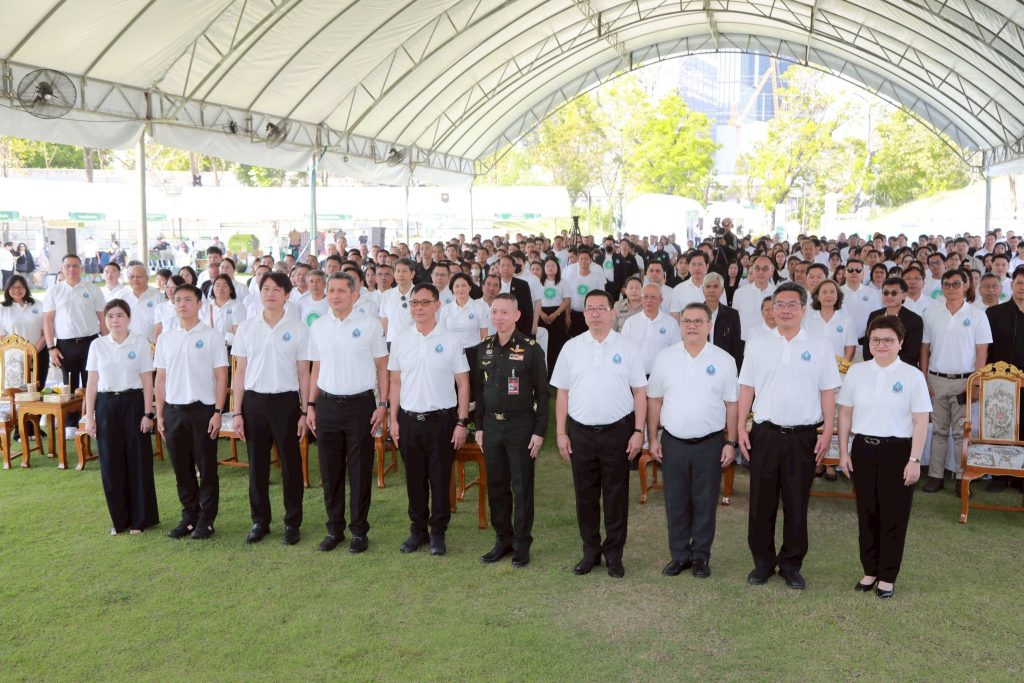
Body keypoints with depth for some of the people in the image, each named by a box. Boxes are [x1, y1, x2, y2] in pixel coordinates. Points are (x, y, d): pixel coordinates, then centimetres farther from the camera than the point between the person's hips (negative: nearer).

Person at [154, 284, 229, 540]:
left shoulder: (212, 336, -2)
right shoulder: (165, 338, 9)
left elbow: (221, 376, -4)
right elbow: (160, 377, 11)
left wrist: (218, 412, -10)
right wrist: (159, 414, 7)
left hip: (203, 409, -4)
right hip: (173, 410, 4)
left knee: (206, 467, 3)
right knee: (181, 468, 10)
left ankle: (206, 520, 13)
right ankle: (189, 516, 22)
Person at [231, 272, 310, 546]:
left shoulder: (298, 328, 0)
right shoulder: (246, 328, 5)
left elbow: (304, 374, 2)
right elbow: (240, 372, 7)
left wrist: (304, 411, -2)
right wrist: (236, 412, 2)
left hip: (286, 401, -2)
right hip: (254, 401, 2)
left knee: (290, 464, 5)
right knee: (257, 464, 9)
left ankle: (292, 522, 17)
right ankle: (259, 521, 21)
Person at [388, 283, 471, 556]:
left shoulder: (450, 341, -4)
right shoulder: (400, 341, 4)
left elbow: (463, 384, -1)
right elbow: (395, 383, 9)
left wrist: (462, 422, -6)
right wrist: (393, 419, 4)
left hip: (441, 419, -2)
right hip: (409, 419, 3)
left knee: (440, 479, 4)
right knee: (414, 478, 11)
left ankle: (438, 532, 18)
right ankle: (417, 529, 26)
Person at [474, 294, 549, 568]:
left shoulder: (531, 349, -9)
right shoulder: (485, 348, 6)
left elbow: (542, 393, -7)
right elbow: (479, 389, 12)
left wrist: (539, 431, -11)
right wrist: (479, 426, 10)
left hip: (521, 426, -5)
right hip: (492, 425, 5)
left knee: (522, 487, 3)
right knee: (496, 486, 11)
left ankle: (522, 544, 15)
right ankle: (503, 540, 25)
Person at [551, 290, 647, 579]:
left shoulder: (626, 348, 0)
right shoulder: (571, 347, 4)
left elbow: (639, 392, 1)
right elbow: (562, 392, 6)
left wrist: (638, 431, -5)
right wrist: (560, 433, 2)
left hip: (617, 432, -1)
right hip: (580, 432, 2)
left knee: (616, 495, 6)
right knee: (585, 495, 10)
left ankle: (614, 554, 19)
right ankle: (590, 551, 24)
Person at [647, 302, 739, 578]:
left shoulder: (724, 360, -1)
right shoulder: (665, 358, 2)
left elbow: (731, 404, 1)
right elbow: (654, 400, 6)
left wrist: (731, 442, -3)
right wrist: (652, 438, 2)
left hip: (710, 443, -1)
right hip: (673, 442, 1)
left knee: (705, 503, 7)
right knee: (675, 502, 9)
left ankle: (701, 556, 21)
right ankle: (679, 555, 22)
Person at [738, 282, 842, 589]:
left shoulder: (819, 346, 3)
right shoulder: (757, 345, 5)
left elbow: (828, 392, 3)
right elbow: (747, 389, 6)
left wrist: (827, 432, -3)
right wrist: (741, 428, 0)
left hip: (803, 436, -1)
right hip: (765, 433, 1)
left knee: (796, 504, 7)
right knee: (762, 502, 7)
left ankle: (791, 565, 21)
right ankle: (762, 561, 21)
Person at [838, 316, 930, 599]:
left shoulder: (912, 376, -5)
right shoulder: (856, 372, 4)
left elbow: (921, 421, -5)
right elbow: (845, 413, 8)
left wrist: (914, 460, -9)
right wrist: (843, 451, 5)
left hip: (897, 451, -2)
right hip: (863, 449, 3)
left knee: (894, 515, 6)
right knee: (867, 512, 10)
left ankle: (887, 576, 18)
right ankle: (870, 570, 24)